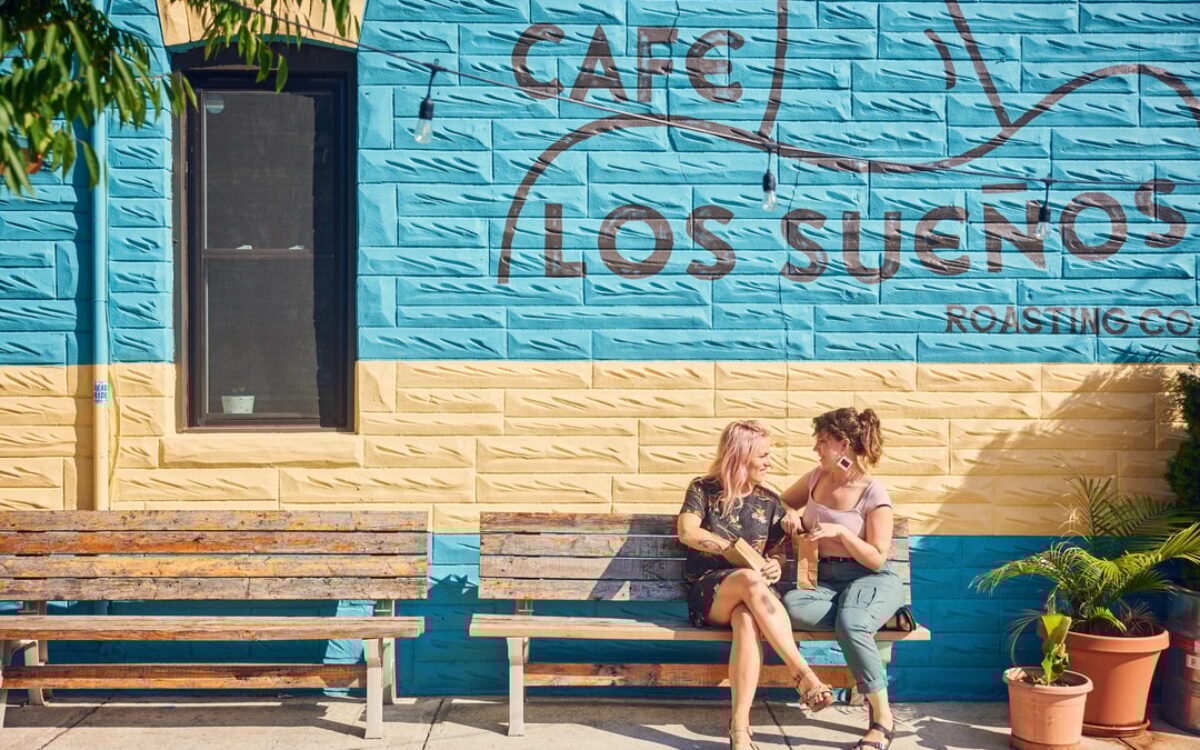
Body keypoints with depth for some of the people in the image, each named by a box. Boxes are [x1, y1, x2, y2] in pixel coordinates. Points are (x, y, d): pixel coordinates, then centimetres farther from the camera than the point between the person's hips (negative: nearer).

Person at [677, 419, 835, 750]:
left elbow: (777, 553, 12)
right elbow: (688, 532, -10)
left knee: (748, 620, -38)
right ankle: (803, 674, -39)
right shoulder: (703, 490, 6)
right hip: (707, 592, -2)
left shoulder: (770, 502, 14)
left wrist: (775, 565, -13)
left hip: (750, 596, 2)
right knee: (751, 580, -38)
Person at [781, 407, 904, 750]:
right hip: (826, 580, 5)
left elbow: (876, 559, -8)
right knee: (791, 606, -33)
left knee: (850, 624, -39)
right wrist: (792, 514, 6)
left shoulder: (874, 495, -8)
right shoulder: (816, 478, 9)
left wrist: (841, 531, -21)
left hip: (872, 580, -5)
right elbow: (786, 500, 29)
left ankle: (882, 718, -24)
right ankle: (875, 618, -19)